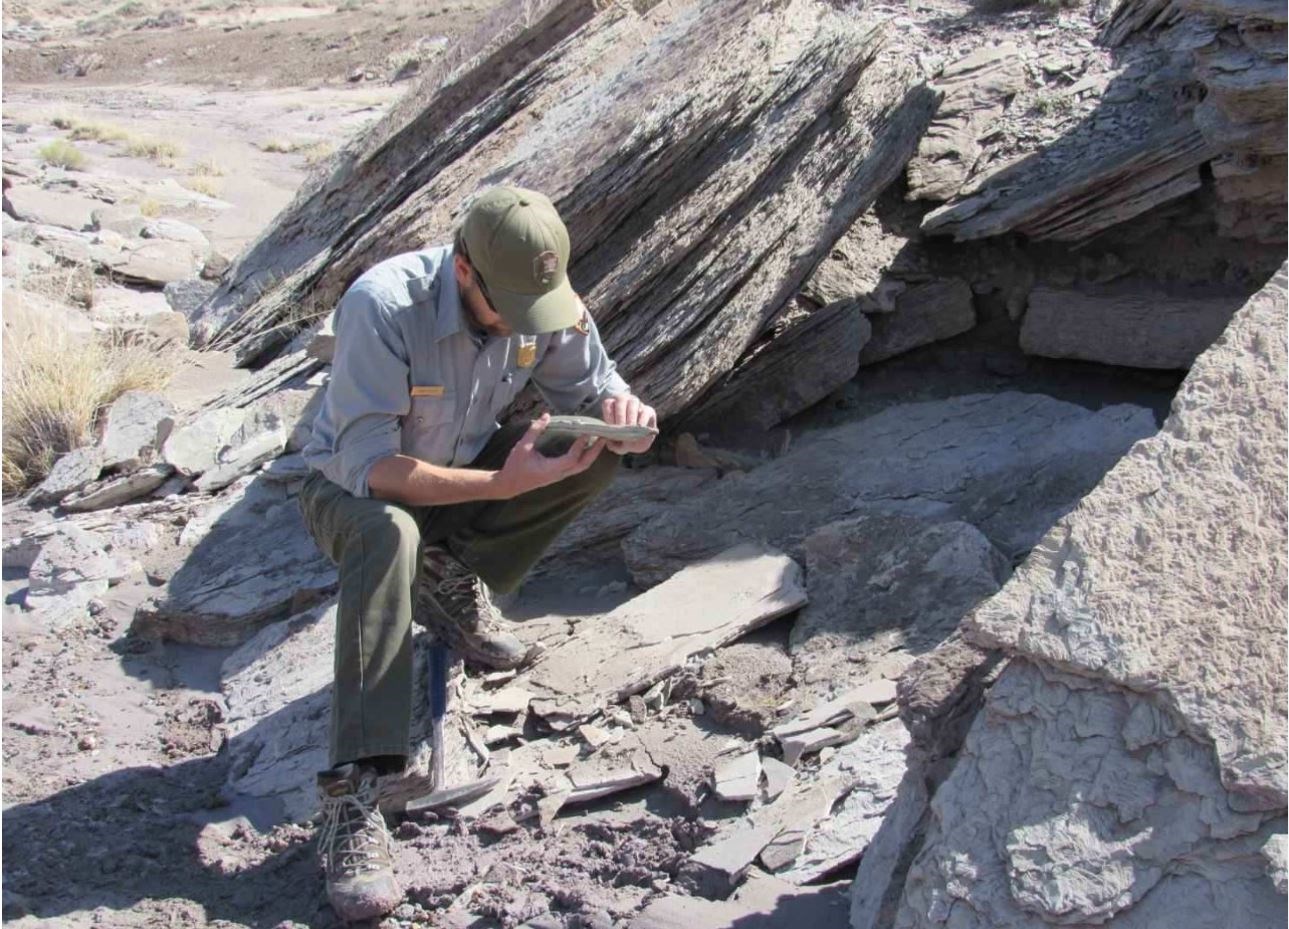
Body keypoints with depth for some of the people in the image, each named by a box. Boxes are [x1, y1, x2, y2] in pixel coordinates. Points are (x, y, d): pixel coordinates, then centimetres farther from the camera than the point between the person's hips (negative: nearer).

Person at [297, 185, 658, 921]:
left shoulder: (547, 301, -16)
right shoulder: (382, 305, -33)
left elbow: (591, 388, -5)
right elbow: (369, 466, -35)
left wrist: (623, 411, -31)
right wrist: (502, 484, -46)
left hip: (467, 473, 5)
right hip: (355, 487, -5)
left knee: (604, 448, -17)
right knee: (390, 534, -41)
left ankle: (453, 584, -3)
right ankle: (354, 794, -42)